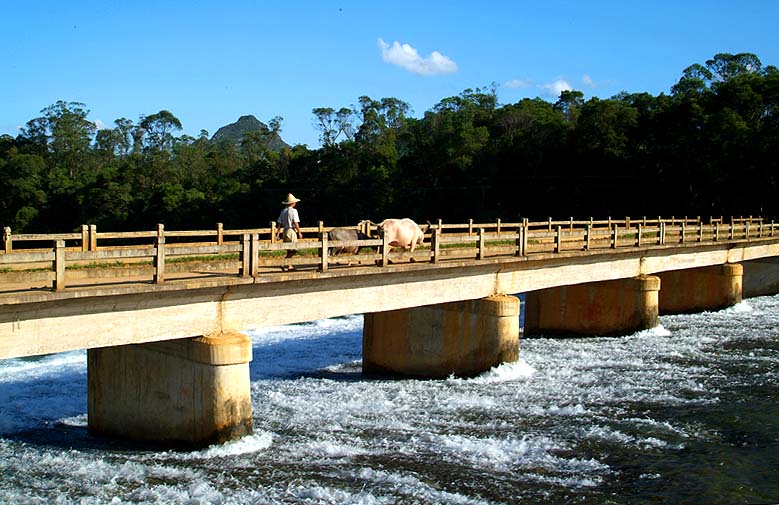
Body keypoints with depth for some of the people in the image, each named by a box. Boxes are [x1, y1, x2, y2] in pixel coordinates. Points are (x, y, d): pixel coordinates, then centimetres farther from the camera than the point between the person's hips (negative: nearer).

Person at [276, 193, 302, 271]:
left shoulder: (283, 211, 10)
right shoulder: (293, 211, -9)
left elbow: (279, 223, 9)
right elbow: (296, 223, -15)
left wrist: (278, 234, 12)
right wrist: (299, 232, -7)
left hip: (285, 231, 7)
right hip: (291, 231, -7)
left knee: (289, 251, 16)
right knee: (293, 250, -5)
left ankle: (289, 266, 20)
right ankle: (284, 264, -17)